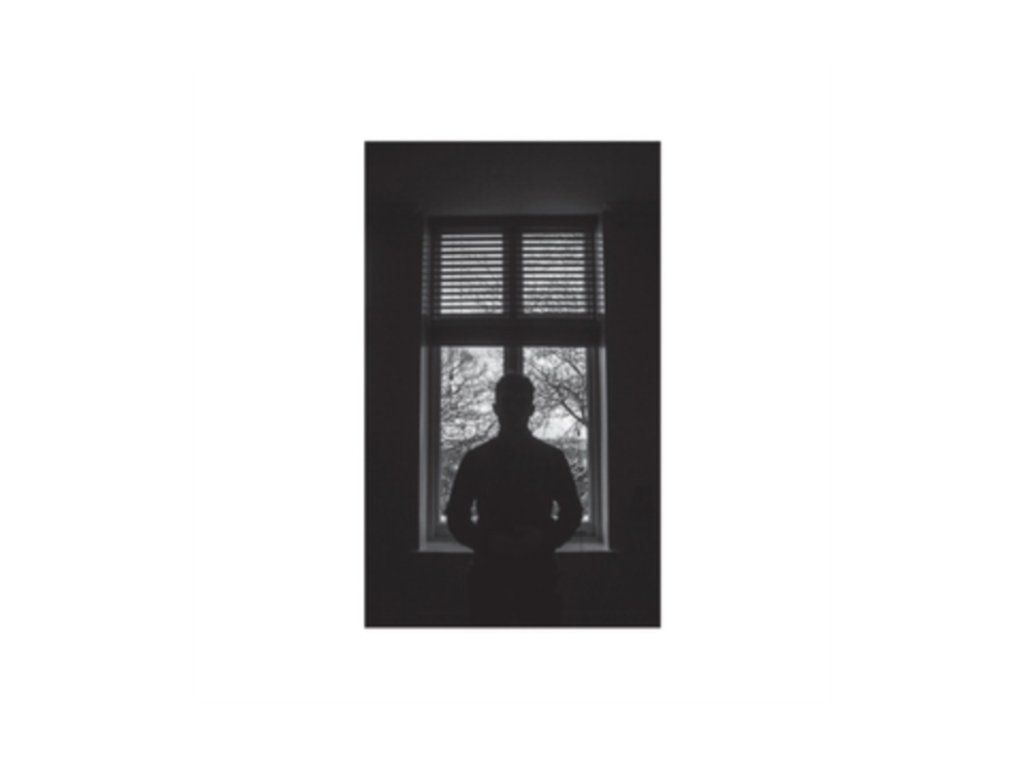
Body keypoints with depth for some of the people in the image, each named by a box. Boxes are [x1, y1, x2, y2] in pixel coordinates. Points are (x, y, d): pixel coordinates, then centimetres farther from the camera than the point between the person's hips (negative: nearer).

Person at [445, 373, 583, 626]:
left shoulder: (552, 458, 8)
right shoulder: (475, 459, 8)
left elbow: (572, 513, 11)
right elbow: (456, 517, 8)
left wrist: (544, 539, -8)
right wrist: (488, 541, -10)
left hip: (538, 573, 0)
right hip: (489, 572, 0)